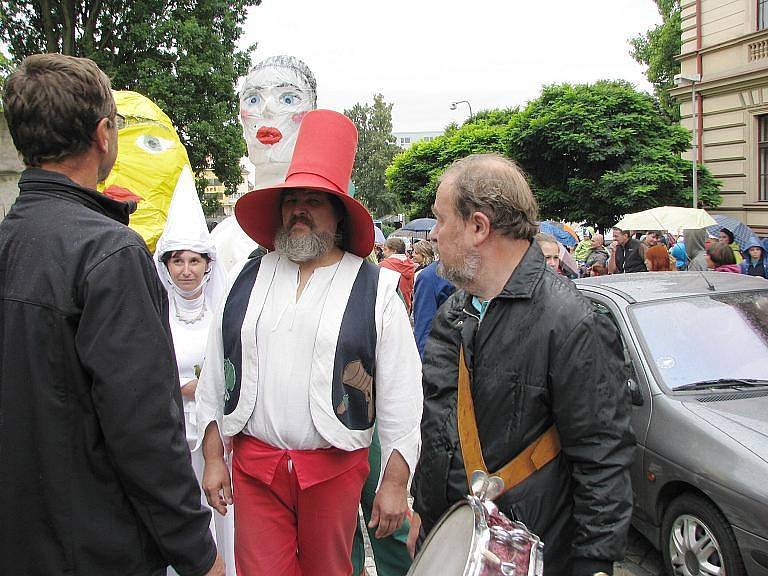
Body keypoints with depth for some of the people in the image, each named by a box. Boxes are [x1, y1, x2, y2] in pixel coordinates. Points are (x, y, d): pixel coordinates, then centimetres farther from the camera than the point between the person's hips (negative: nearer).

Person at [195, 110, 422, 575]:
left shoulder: (376, 291, -3)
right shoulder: (247, 282, 6)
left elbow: (401, 399, -4)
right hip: (254, 465, 2)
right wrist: (213, 459, 8)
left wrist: (395, 483, -5)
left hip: (335, 467, -2)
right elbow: (215, 380, 11)